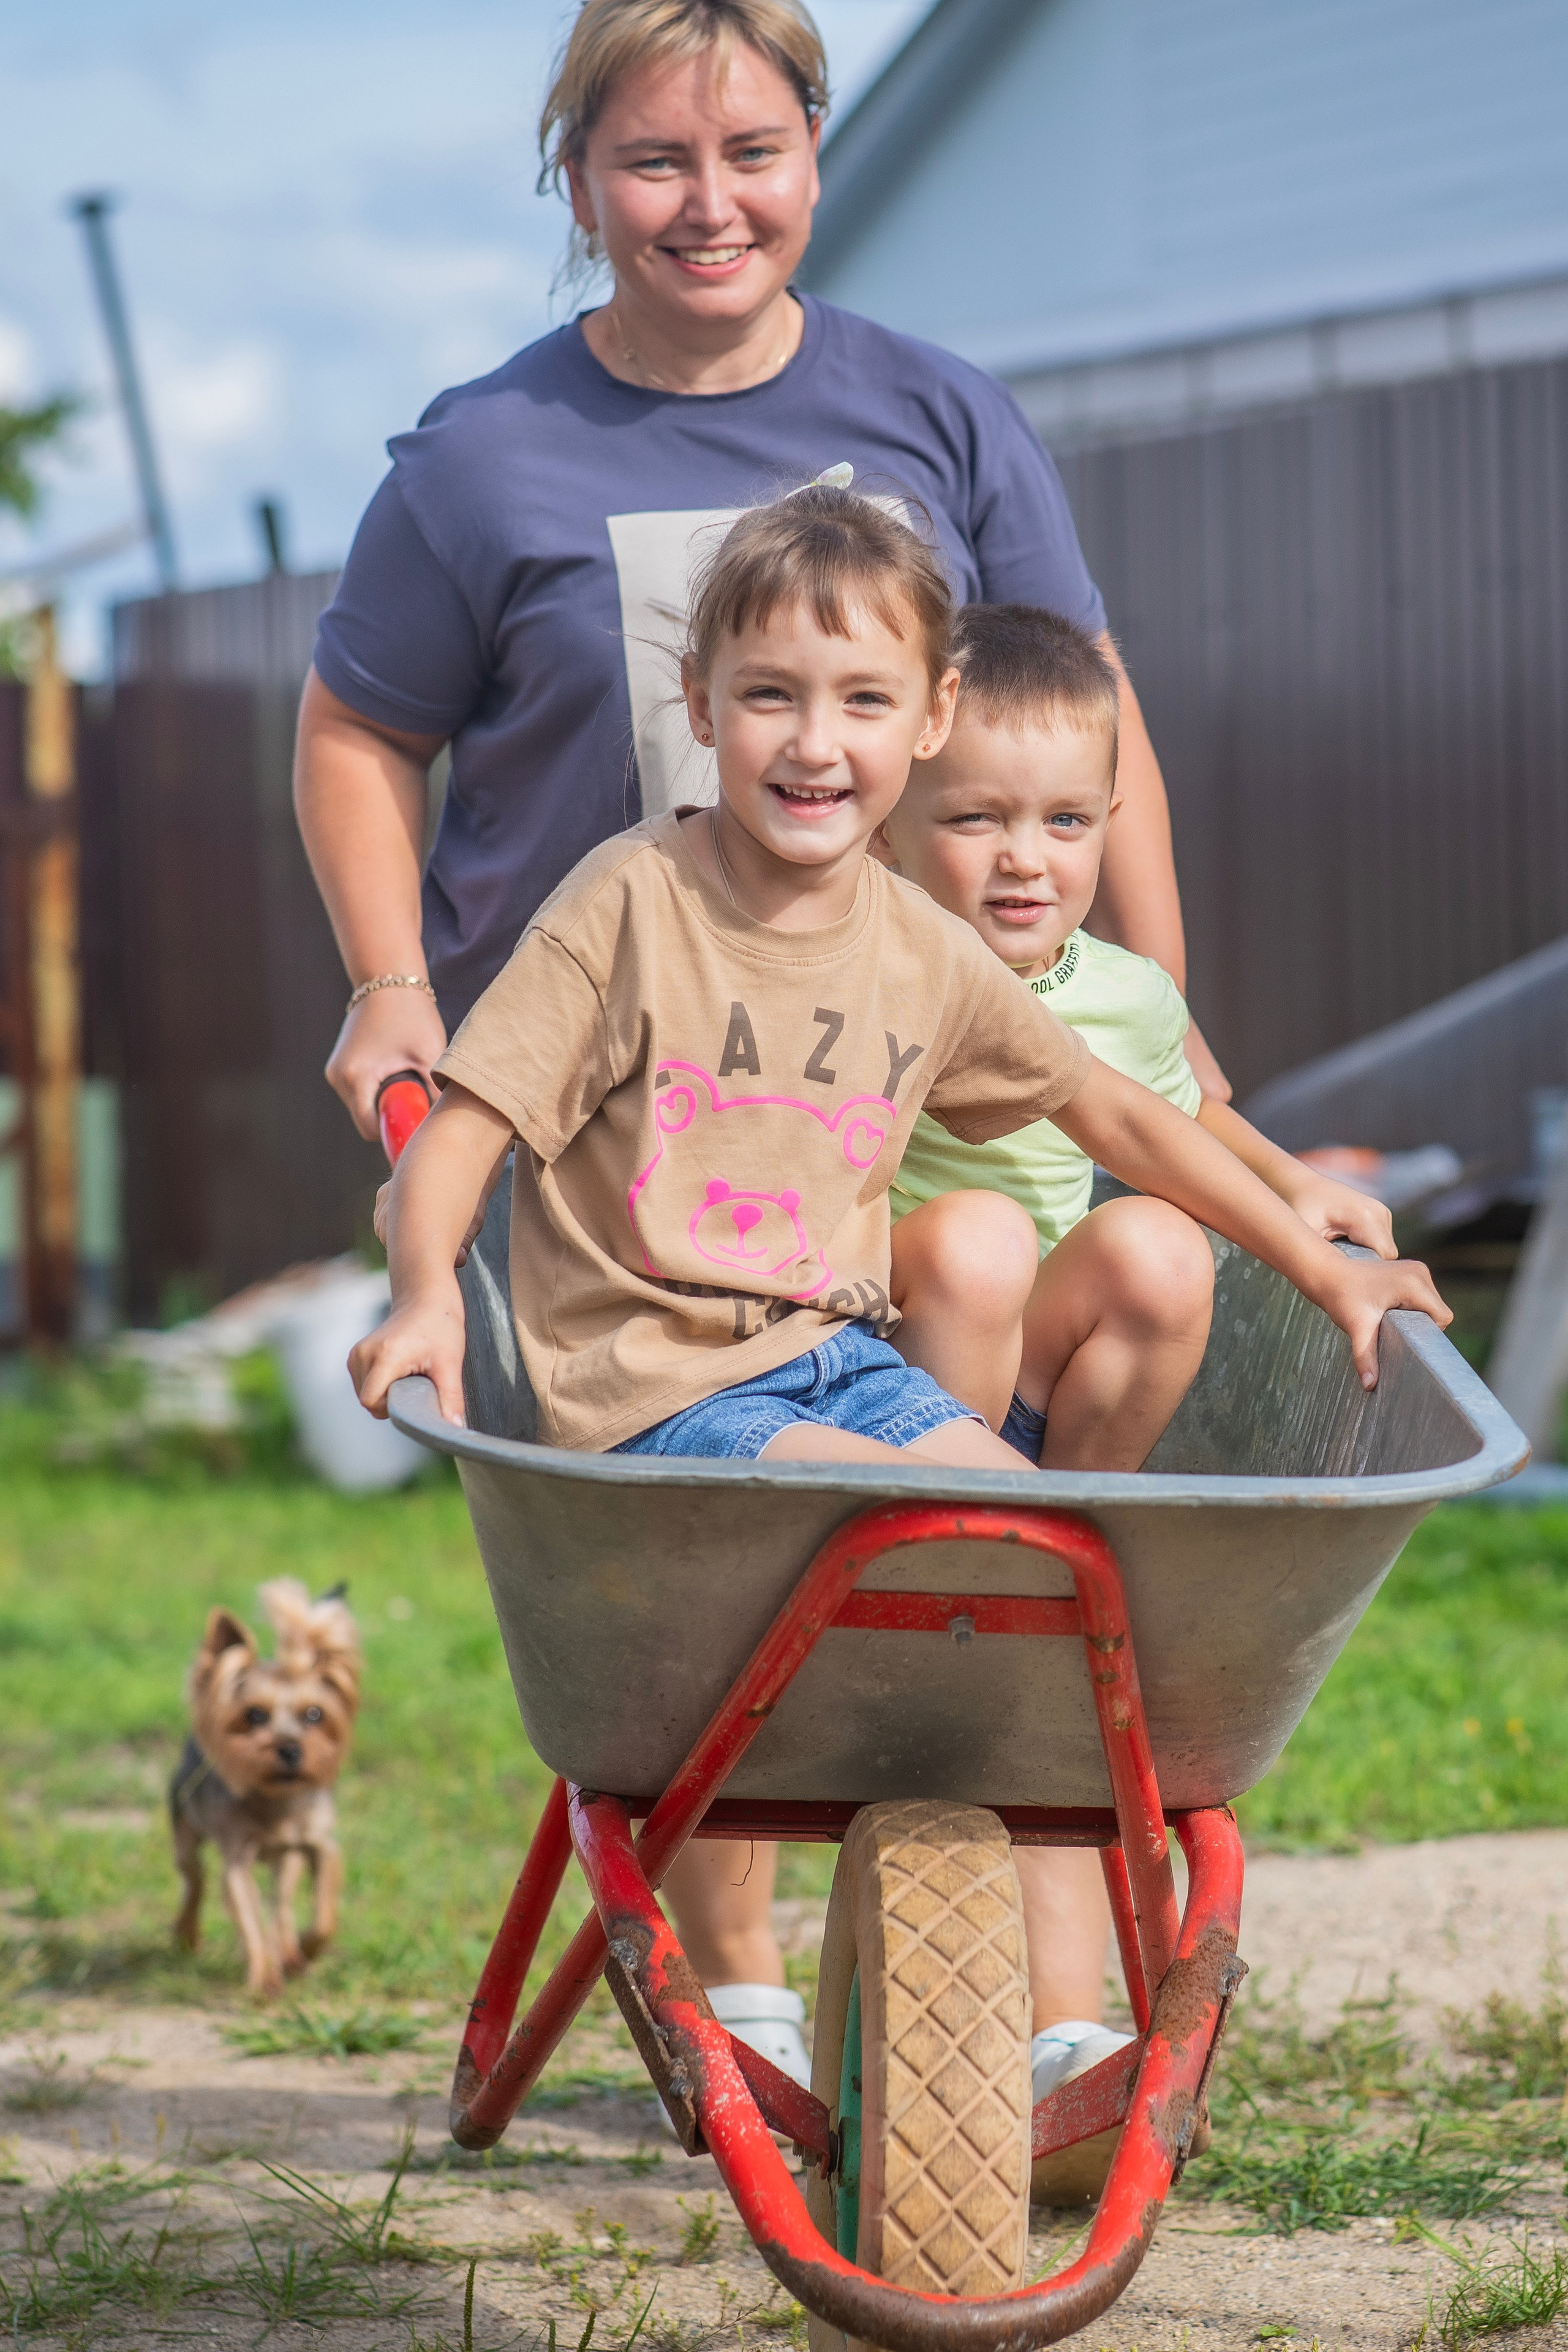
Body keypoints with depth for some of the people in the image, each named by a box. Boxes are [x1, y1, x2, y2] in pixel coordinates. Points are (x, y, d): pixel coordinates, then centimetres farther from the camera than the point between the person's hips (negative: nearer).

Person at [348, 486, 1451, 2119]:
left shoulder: (923, 955, 7)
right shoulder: (631, 905, -8)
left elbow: (1115, 1114, 19)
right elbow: (464, 1118, -12)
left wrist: (1324, 1266, 20)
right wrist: (424, 1292, -31)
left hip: (841, 1357, 5)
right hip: (656, 1390, -5)